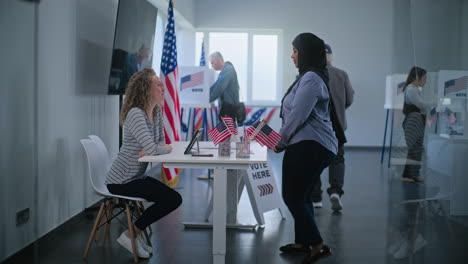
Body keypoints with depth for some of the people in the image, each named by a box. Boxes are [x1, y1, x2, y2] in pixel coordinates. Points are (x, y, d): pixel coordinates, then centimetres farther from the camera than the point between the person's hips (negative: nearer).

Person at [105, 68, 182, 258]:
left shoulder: (157, 112, 4)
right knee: (171, 199, -13)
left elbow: (161, 142, 7)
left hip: (138, 177, 9)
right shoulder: (135, 114, -23)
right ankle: (131, 235, 1)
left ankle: (135, 232, 16)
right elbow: (152, 148, -31)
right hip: (121, 181, -9)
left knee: (175, 199, 5)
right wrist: (168, 148, -10)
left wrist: (149, 150, -15)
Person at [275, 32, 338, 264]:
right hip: (309, 145, 11)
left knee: (293, 197, -5)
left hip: (310, 146, -11)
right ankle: (302, 242, 28)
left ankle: (317, 245, -1)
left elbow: (297, 115, -18)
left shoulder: (311, 78, -15)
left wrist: (281, 141, -7)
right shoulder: (309, 77, 19)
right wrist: (284, 137, 15)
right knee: (300, 196, 17)